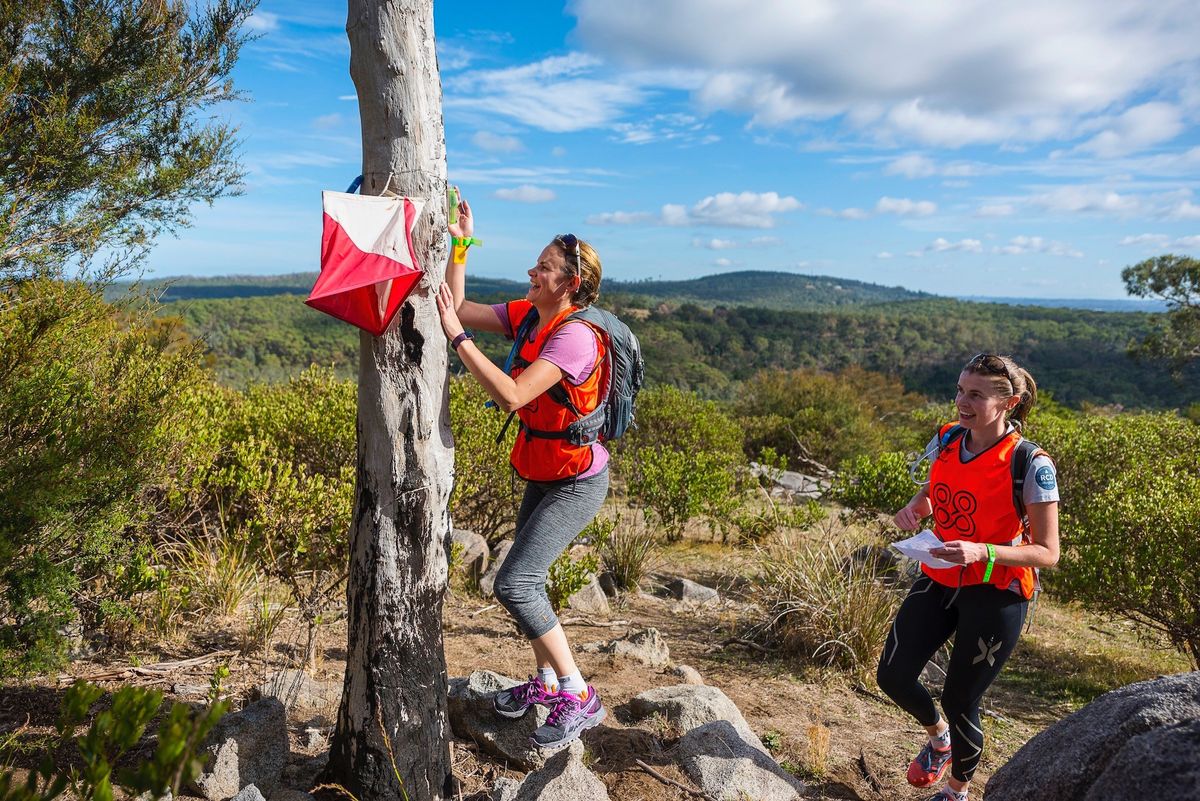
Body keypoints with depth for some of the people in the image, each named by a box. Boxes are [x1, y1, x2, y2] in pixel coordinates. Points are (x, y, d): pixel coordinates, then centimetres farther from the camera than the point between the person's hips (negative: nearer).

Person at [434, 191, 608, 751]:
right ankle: (546, 682, 36)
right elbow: (458, 308, 5)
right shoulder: (527, 316, 0)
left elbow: (512, 395, -35)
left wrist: (457, 337, -31)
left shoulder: (574, 336, -26)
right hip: (543, 474, 9)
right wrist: (460, 244, -1)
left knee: (514, 583, -14)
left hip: (577, 482, -9)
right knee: (526, 580, 17)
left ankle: (579, 697, -1)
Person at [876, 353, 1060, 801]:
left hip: (996, 595, -5)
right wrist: (914, 508, -8)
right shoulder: (945, 441, -3)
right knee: (893, 676, 3)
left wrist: (982, 552, -31)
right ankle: (939, 736, 37)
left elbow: (1047, 553, -15)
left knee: (960, 700, 6)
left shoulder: (1031, 465, -19)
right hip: (940, 580, 5)